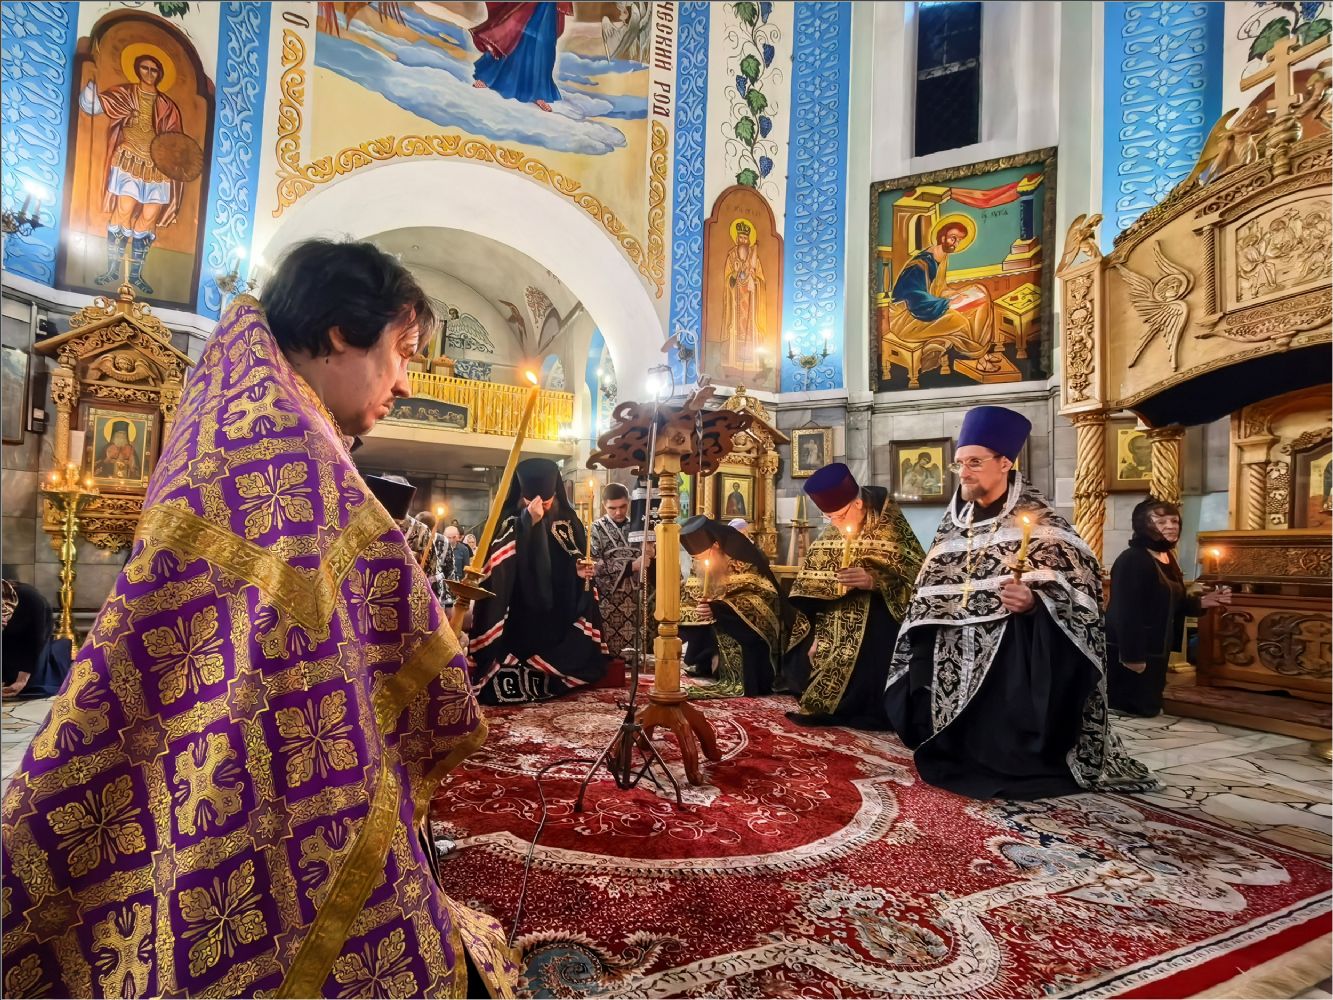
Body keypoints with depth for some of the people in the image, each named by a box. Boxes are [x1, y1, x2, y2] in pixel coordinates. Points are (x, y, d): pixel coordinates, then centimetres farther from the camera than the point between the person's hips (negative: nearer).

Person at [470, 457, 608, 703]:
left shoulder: (568, 522, 4)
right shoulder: (510, 523, -3)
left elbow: (579, 564, 12)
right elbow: (500, 564, -19)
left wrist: (582, 570, -12)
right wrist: (529, 523, -23)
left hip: (560, 615, 3)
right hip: (521, 615, -2)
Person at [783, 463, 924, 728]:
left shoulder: (890, 532, -9)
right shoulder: (828, 538, 6)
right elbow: (814, 593, 10)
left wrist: (874, 580, -26)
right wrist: (816, 637, 5)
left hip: (875, 635, -5)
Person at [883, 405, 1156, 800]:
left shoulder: (1038, 520, -6)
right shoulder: (953, 526, 10)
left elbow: (1081, 588, -9)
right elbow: (929, 601, 14)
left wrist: (1035, 603, -29)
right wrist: (921, 669, 7)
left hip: (1013, 658, -5)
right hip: (955, 662, 5)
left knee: (1004, 749, -9)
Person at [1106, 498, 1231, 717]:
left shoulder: (1167, 559, 12)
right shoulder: (1132, 560, -21)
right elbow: (1126, 613, -27)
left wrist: (1201, 602, 4)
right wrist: (1132, 656, -28)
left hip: (1155, 652, 11)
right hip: (1130, 654, -11)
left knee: (1148, 711, 20)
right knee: (1129, 715, -2)